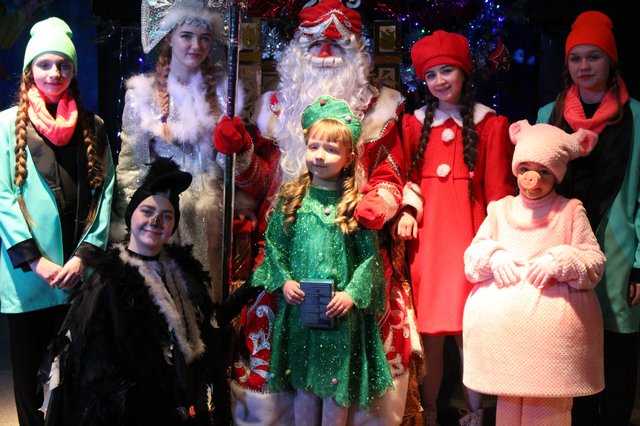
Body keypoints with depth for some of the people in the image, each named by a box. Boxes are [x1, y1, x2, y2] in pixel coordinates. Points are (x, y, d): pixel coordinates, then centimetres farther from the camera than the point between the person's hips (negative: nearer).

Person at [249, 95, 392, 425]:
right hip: (298, 307, 2)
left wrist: (352, 294, -14)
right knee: (304, 385, 13)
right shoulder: (291, 198, 2)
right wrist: (283, 280, -7)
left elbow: (370, 256, -5)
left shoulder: (355, 204, -4)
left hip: (341, 310, -2)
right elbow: (273, 244, 5)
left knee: (337, 387, 8)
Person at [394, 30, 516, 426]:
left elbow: (498, 189, 0)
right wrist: (407, 210, -6)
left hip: (469, 231, -2)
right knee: (430, 332, 4)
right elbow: (408, 178, 12)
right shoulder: (415, 123, 11)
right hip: (425, 232, 2)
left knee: (469, 332, 1)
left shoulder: (490, 124, 3)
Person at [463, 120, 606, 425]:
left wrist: (559, 262, -14)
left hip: (554, 312, -2)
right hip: (501, 310, 2)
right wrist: (493, 256, -7)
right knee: (508, 396, -3)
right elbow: (471, 258, 13)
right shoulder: (500, 209, 14)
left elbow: (595, 263, 2)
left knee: (548, 401, -9)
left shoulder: (571, 211, 7)